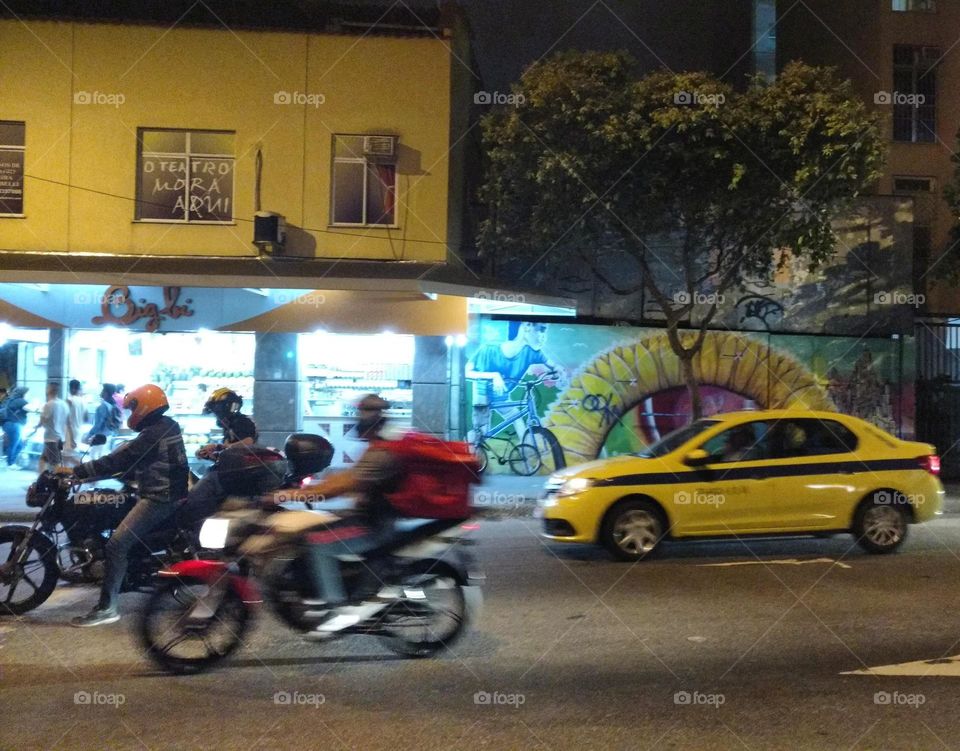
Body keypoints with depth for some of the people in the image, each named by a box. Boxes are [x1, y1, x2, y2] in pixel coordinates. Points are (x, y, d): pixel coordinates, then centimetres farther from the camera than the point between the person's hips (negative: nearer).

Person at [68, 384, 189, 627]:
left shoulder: (153, 435, -16)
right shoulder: (169, 427, 15)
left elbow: (117, 461, -18)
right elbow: (129, 459, 25)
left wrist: (76, 471, -13)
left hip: (158, 498, -11)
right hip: (172, 494, 11)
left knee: (117, 543, -16)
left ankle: (107, 607, -19)